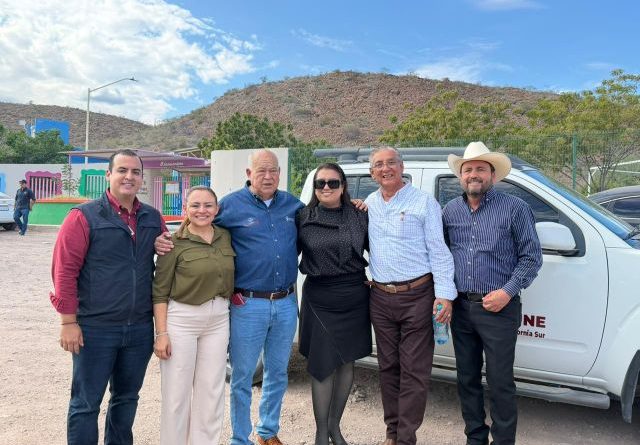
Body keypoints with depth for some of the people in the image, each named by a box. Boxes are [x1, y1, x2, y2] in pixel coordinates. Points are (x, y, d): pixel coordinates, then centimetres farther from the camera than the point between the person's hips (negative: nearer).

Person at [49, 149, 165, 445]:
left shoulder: (153, 218, 8)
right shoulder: (84, 217, -7)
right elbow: (64, 271, -10)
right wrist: (68, 322, -12)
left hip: (141, 328, 5)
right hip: (95, 329, -4)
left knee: (127, 398, 19)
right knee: (86, 403, 8)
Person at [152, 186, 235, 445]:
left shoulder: (225, 238, 4)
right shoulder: (175, 242, -9)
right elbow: (160, 292, -8)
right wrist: (161, 333, -12)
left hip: (218, 320, 4)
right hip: (181, 320, -4)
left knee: (211, 392, 13)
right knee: (177, 393, 6)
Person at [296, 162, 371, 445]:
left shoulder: (360, 216, 1)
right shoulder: (303, 218, -2)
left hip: (354, 298, 2)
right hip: (319, 300, -2)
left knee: (346, 363, 11)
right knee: (322, 365, 3)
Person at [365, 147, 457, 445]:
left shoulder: (424, 202, -3)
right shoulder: (368, 204, 10)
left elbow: (439, 251, -6)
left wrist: (445, 294, -12)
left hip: (417, 296, -4)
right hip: (380, 297, 5)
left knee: (414, 371, 1)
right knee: (388, 367, 14)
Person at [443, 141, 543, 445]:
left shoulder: (514, 208, -3)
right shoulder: (451, 210, 9)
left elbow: (531, 257, -4)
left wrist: (508, 292, -13)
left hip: (499, 308, -4)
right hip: (460, 306, 5)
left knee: (500, 382, 2)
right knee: (467, 378, 14)